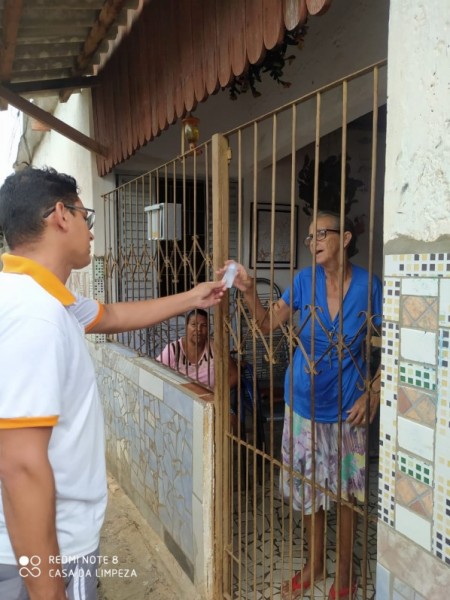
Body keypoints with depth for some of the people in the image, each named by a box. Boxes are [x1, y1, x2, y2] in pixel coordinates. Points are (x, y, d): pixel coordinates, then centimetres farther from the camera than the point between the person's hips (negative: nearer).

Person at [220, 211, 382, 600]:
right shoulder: (305, 280, -6)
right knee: (308, 486, 17)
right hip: (304, 402, 3)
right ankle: (314, 563, 40)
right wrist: (249, 291, -20)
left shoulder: (369, 286, -12)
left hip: (347, 406, -2)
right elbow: (268, 324, -4)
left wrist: (373, 394, -12)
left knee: (347, 490, 13)